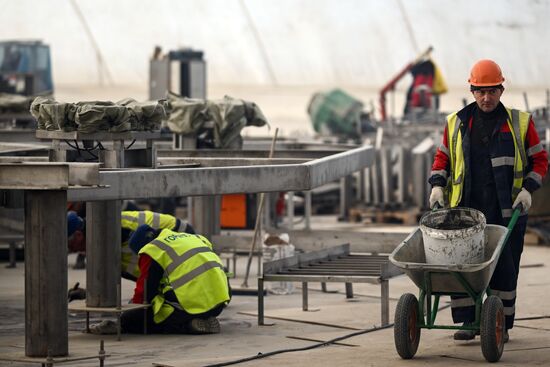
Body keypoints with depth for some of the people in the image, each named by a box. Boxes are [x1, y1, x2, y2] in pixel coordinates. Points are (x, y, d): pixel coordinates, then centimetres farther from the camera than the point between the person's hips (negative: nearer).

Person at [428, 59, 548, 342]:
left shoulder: (520, 122, 7)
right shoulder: (457, 123, 11)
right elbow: (442, 158, 18)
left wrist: (527, 189, -4)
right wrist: (437, 186, 2)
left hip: (506, 210, -1)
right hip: (466, 207, 1)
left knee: (504, 268, -1)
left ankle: (501, 324, 8)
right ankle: (466, 322, 0)